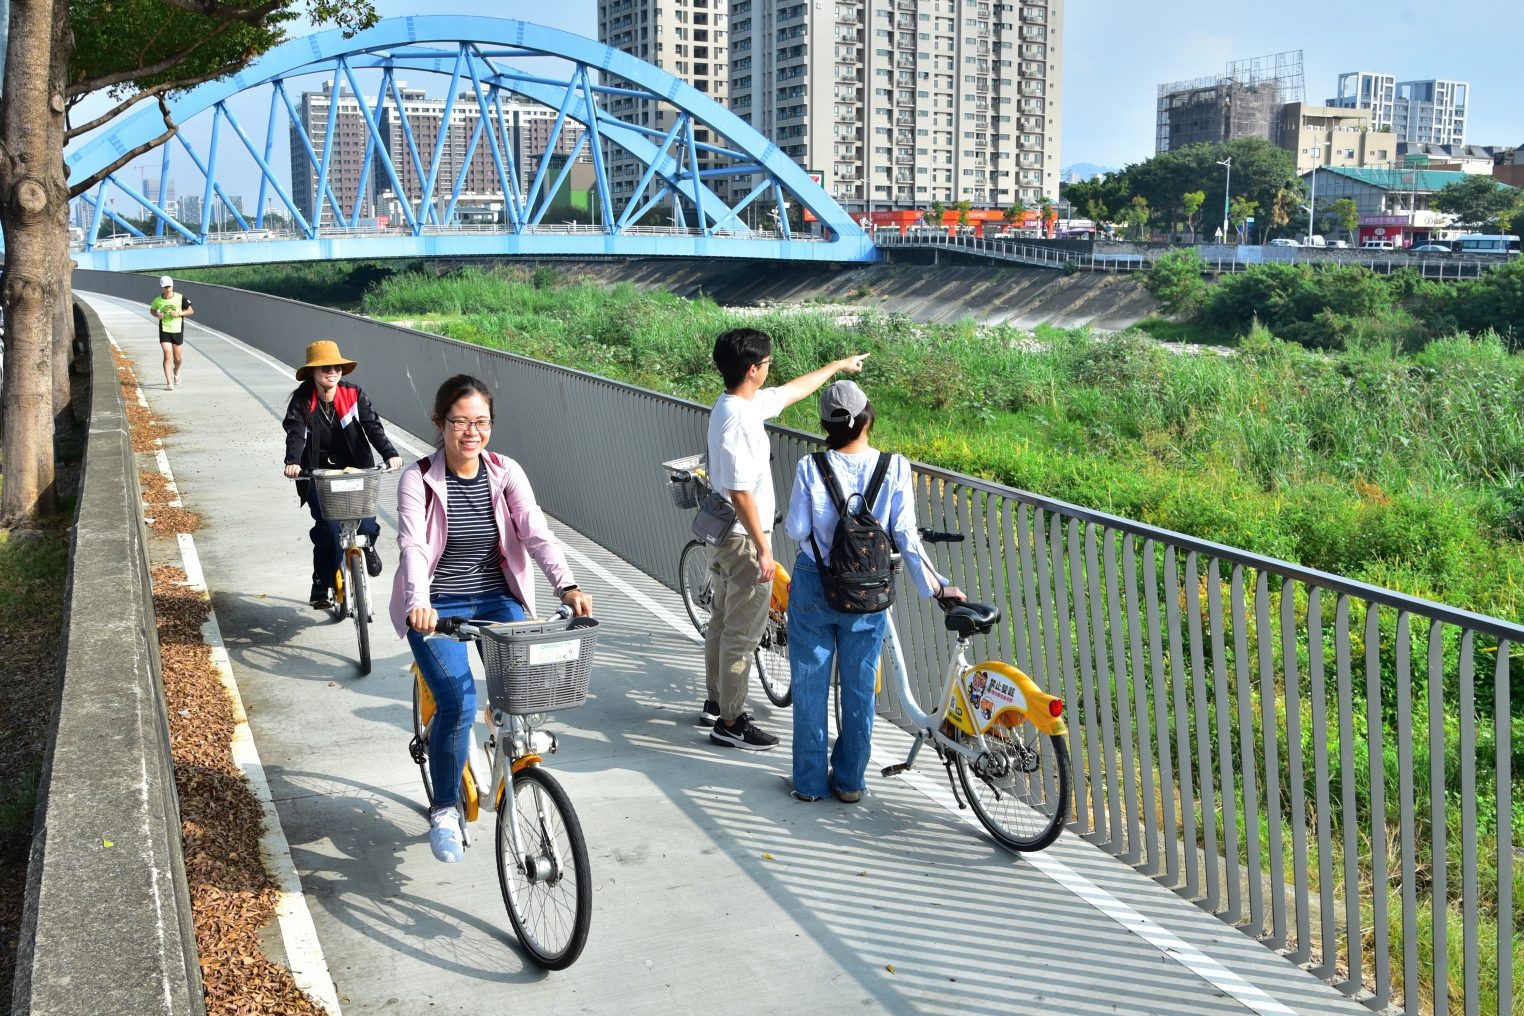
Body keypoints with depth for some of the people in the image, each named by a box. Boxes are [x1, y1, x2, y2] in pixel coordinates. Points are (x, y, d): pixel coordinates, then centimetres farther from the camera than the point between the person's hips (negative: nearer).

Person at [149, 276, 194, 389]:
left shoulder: (180, 298, -5)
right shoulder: (158, 300, -1)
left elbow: (191, 311, 1)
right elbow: (152, 310, 18)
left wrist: (179, 313, -16)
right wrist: (157, 315, -5)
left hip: (178, 330, 1)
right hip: (164, 331, -1)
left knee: (177, 358, 10)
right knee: (167, 355, -12)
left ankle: (176, 371, 44)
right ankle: (169, 383, -10)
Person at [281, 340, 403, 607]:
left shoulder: (353, 396, -4)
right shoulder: (302, 401, -6)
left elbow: (373, 426, -14)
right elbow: (295, 433, -19)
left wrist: (389, 453, -31)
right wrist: (293, 462, -39)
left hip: (354, 471, 1)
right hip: (317, 475, -1)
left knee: (365, 526, -16)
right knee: (328, 526, -16)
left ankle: (368, 543, 22)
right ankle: (322, 585, 1)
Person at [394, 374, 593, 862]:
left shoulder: (506, 473, -1)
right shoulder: (419, 479, -9)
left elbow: (537, 534, -13)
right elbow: (413, 545, -22)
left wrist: (567, 586, -30)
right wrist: (418, 602, -41)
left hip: (496, 599, 3)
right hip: (437, 607, -3)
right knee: (458, 702, -21)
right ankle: (445, 809, 1)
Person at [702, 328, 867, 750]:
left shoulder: (741, 403, 5)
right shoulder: (738, 419, -25)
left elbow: (793, 390, 22)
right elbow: (740, 492, -26)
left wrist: (838, 365, 33)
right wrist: (763, 549, -22)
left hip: (724, 536, 10)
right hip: (744, 541, -10)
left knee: (723, 622, 20)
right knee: (743, 633, -1)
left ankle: (715, 702, 34)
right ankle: (730, 722, 8)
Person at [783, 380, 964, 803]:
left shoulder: (810, 468, -13)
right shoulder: (894, 467, -10)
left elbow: (795, 531, -9)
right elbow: (906, 535, -12)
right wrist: (935, 586, -5)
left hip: (814, 588, -1)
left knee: (810, 685, 12)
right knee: (859, 688, 14)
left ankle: (810, 780, 20)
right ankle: (849, 780, 24)